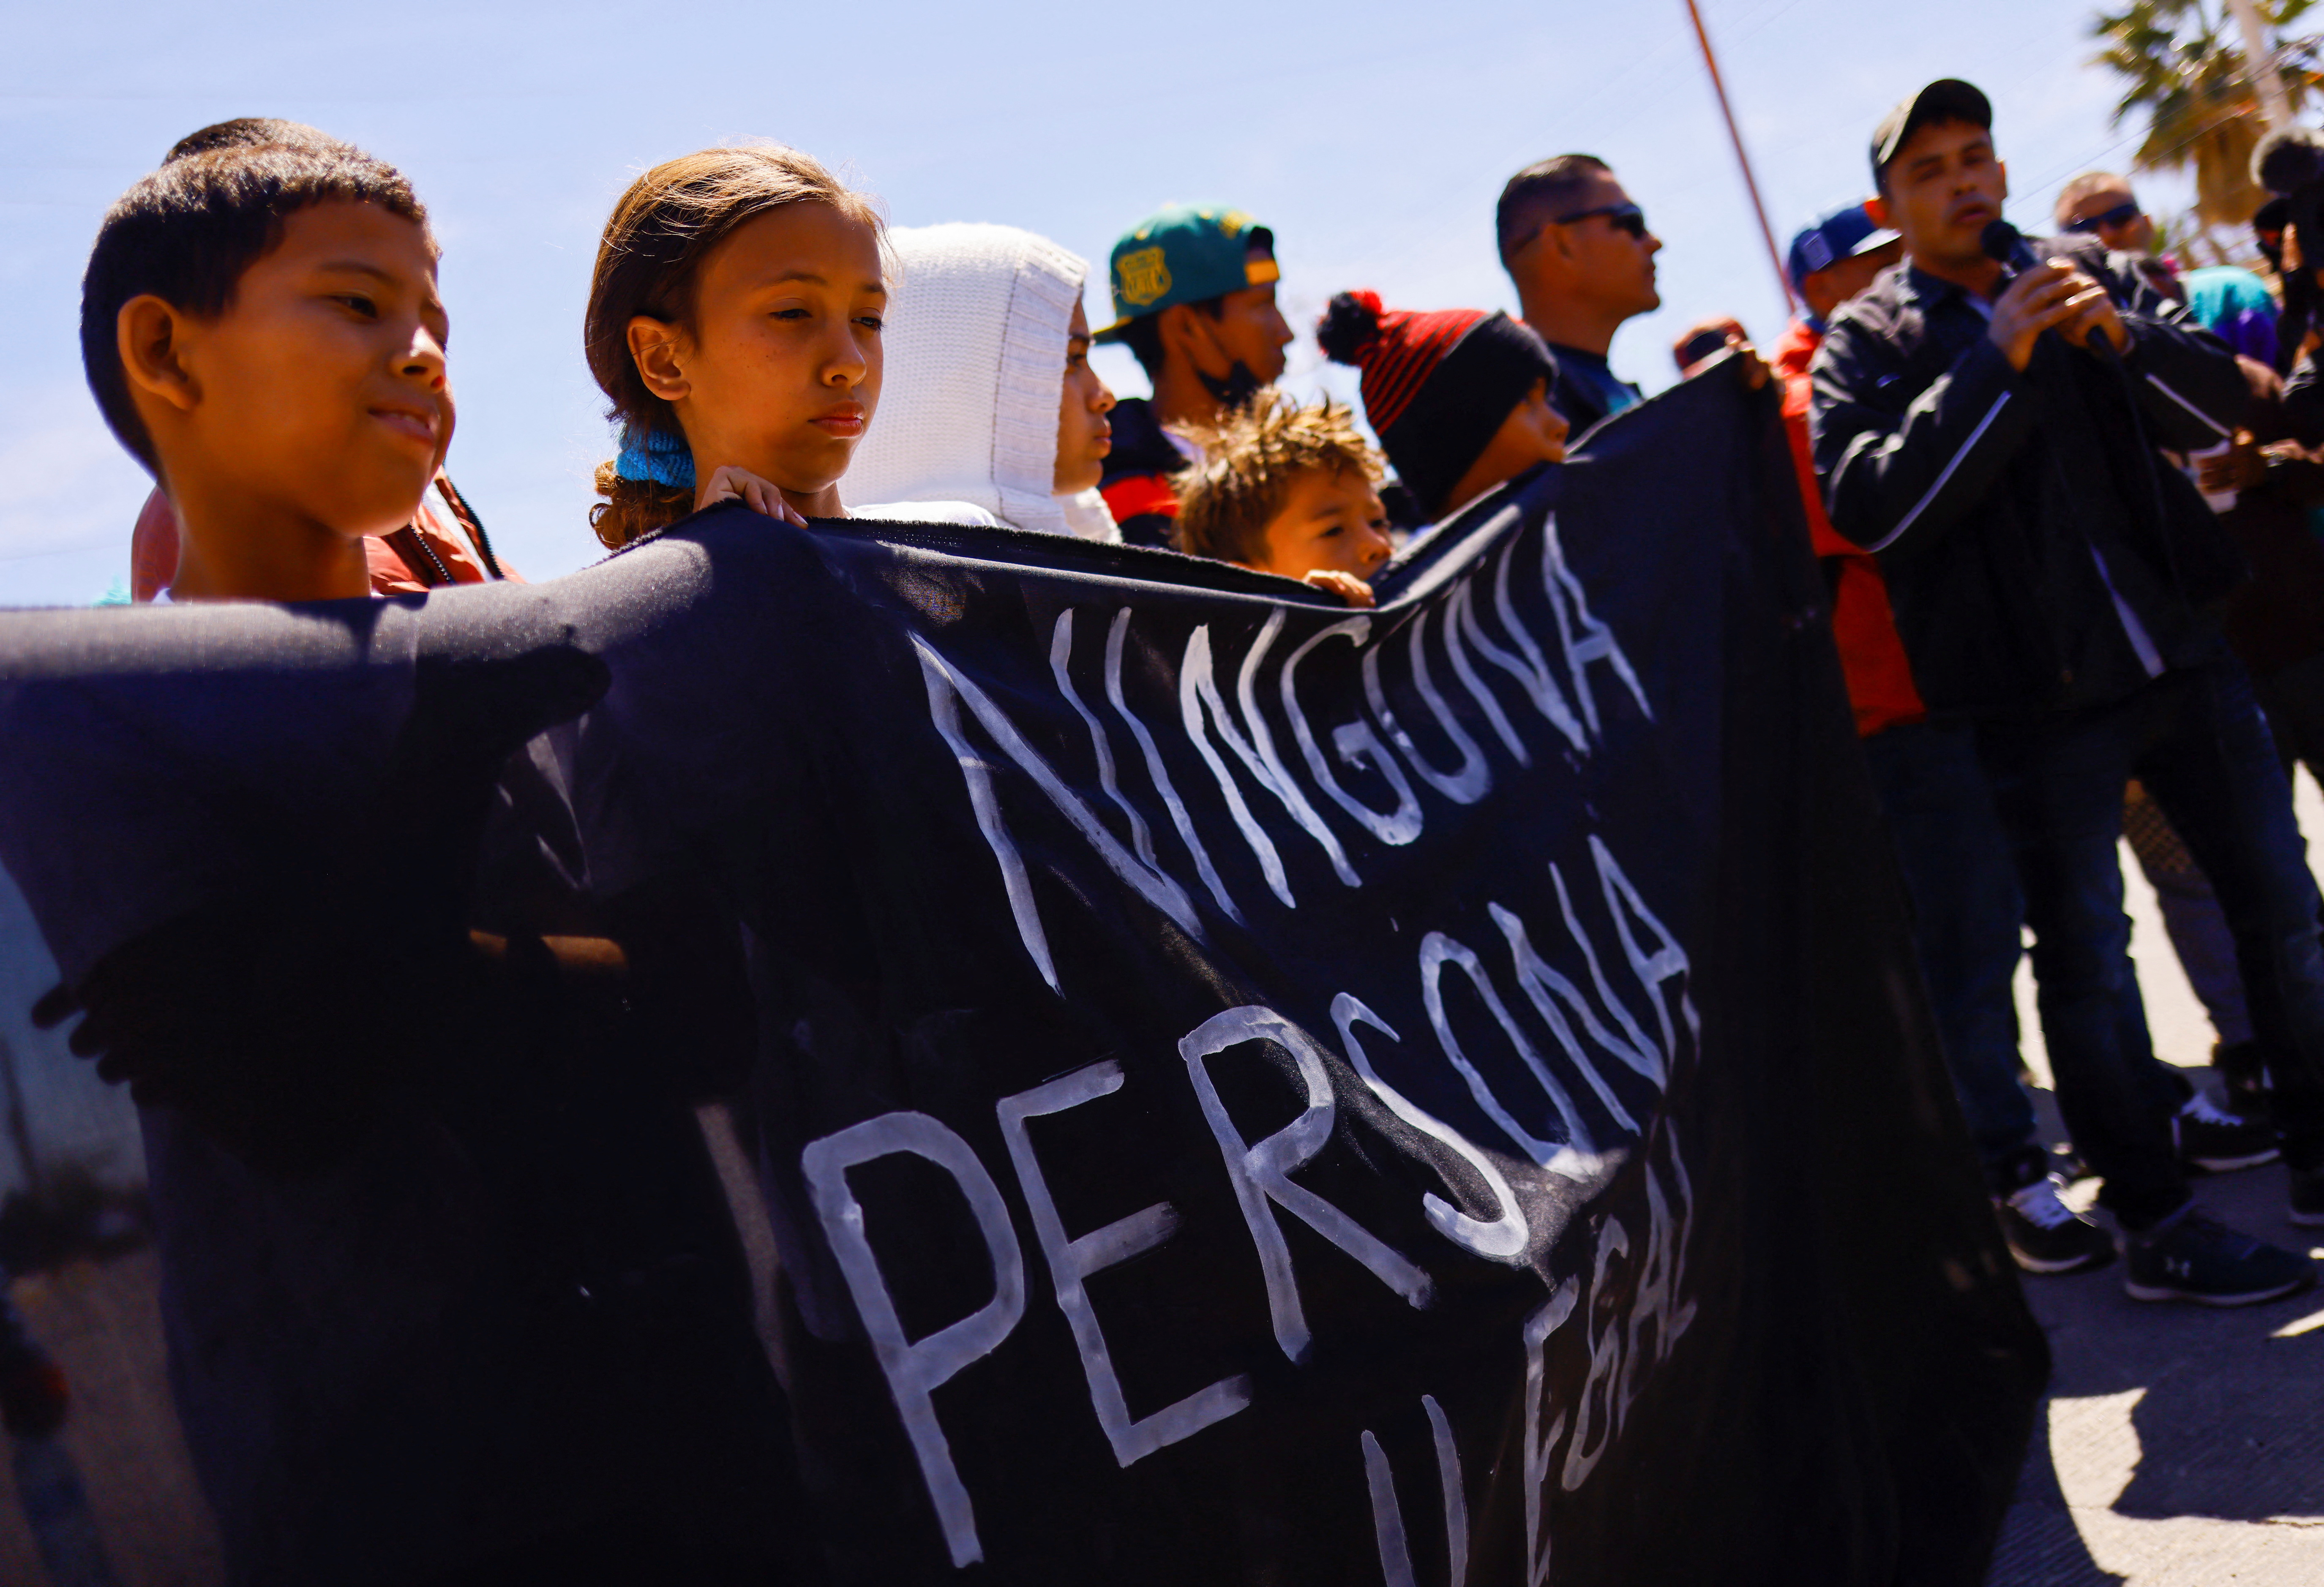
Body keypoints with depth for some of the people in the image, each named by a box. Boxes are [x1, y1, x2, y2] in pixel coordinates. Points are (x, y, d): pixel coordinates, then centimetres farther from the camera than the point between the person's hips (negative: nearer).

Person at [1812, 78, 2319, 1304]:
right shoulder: (1863, 346, -1)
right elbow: (1869, 507, -16)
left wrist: (2124, 335, -14)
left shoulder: (2093, 280, 11)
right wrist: (1995, 362, -19)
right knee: (2085, 961, 2)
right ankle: (2154, 1226, 13)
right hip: (2038, 696, -4)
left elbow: (2219, 408, 5)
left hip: (2176, 649, 5)